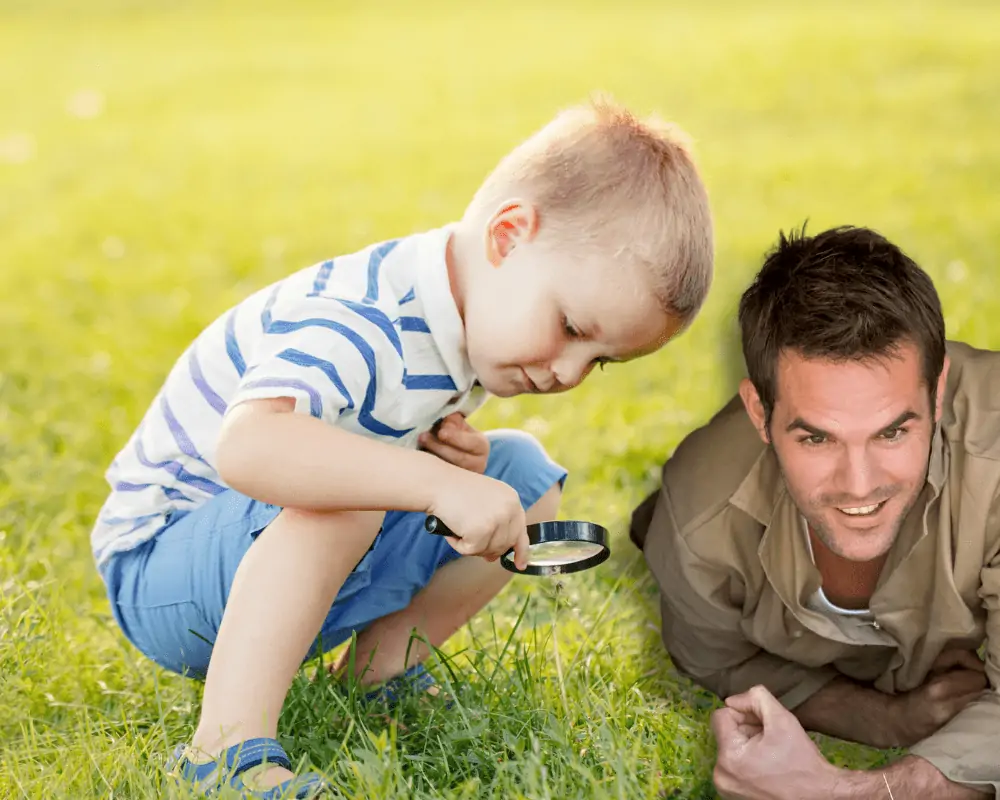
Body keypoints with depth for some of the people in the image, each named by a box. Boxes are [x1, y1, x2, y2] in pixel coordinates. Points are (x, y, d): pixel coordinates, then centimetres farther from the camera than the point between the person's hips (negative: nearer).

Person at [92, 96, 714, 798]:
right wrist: (437, 483, -53)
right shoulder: (357, 325, -33)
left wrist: (446, 450, -12)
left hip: (289, 559, 8)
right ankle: (230, 742, -38)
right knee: (340, 490, -39)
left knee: (525, 476, 2)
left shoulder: (473, 319, -4)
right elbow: (248, 447, -52)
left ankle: (386, 659, 4)